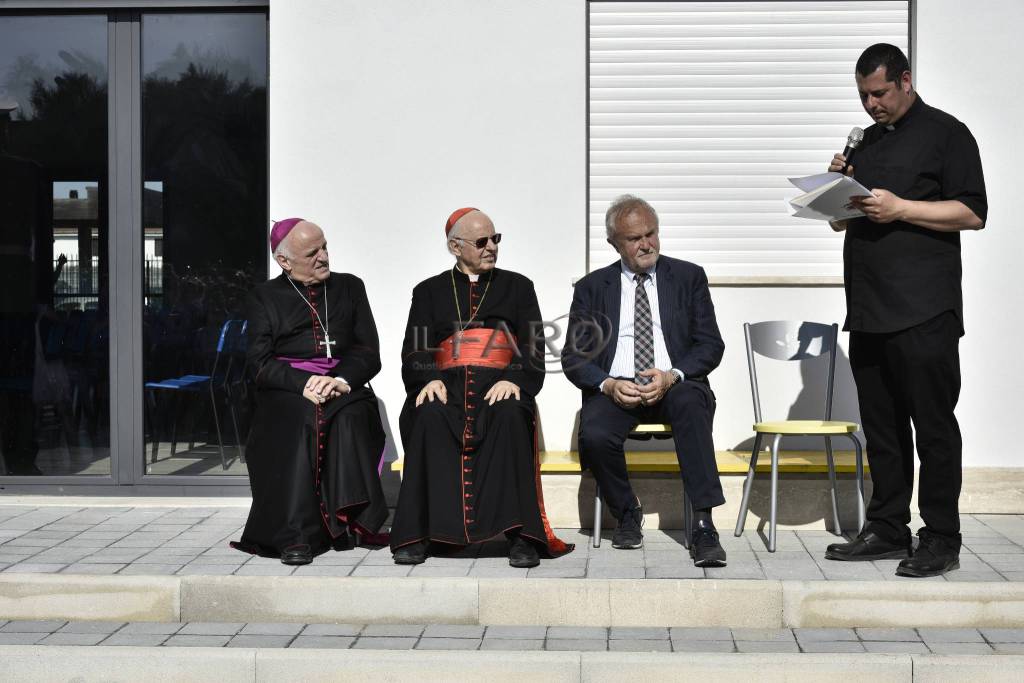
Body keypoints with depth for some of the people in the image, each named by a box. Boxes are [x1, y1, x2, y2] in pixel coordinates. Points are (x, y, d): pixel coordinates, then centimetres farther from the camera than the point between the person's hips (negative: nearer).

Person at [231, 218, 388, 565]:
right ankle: (295, 536, -39)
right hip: (287, 392, -1)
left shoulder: (350, 287, 18)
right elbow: (261, 362, 1)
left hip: (345, 388, 2)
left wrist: (343, 380, -12)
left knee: (350, 419, -34)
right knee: (301, 422, -35)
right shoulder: (266, 296, 13)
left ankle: (352, 519, -37)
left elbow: (369, 354, 10)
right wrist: (304, 384, -17)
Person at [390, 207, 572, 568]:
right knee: (429, 417, -34)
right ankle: (417, 534, -31)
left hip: (499, 387, 0)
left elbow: (533, 348, 8)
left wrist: (514, 380, -13)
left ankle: (521, 536, -36)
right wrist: (429, 380, -14)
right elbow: (414, 352, 9)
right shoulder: (429, 291, 21)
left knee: (511, 415, -35)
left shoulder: (517, 287, 20)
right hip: (447, 387, 1)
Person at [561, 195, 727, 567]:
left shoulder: (688, 277, 11)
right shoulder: (592, 288, 12)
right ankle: (627, 513, -2)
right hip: (615, 389, 1)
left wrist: (672, 376, -15)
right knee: (594, 436, -31)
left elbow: (710, 345, 5)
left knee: (690, 403, -36)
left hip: (674, 385, 0)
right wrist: (608, 384, -15)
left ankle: (703, 524, -35)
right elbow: (574, 356, 6)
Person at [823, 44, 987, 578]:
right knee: (881, 426, 10)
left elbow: (973, 213, -8)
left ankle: (941, 540, 1)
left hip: (923, 312, -7)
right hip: (868, 310, 7)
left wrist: (900, 208, -16)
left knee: (932, 423, -4)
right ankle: (888, 530, 18)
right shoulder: (866, 142, 21)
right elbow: (840, 221, 26)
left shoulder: (946, 134, 1)